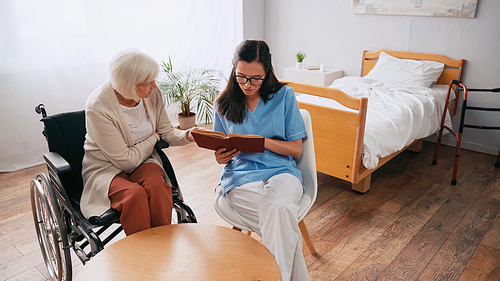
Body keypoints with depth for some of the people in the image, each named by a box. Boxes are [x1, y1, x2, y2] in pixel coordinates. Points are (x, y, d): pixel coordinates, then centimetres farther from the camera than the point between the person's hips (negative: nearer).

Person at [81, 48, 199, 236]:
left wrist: (187, 135, -19)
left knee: (156, 184, -29)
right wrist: (153, 138, -7)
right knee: (135, 194, -34)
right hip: (106, 169, -4)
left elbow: (166, 131, 2)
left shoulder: (152, 94, -7)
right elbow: (126, 160, -20)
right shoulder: (98, 107, -23)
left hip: (143, 161, 4)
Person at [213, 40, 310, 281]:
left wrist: (264, 141, -13)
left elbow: (296, 149, 4)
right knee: (284, 226, -30)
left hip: (281, 171, 0)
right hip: (240, 175, 0)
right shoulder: (224, 104, 8)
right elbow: (221, 151, 17)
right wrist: (221, 157, -8)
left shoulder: (284, 95, 4)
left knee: (278, 209, -36)